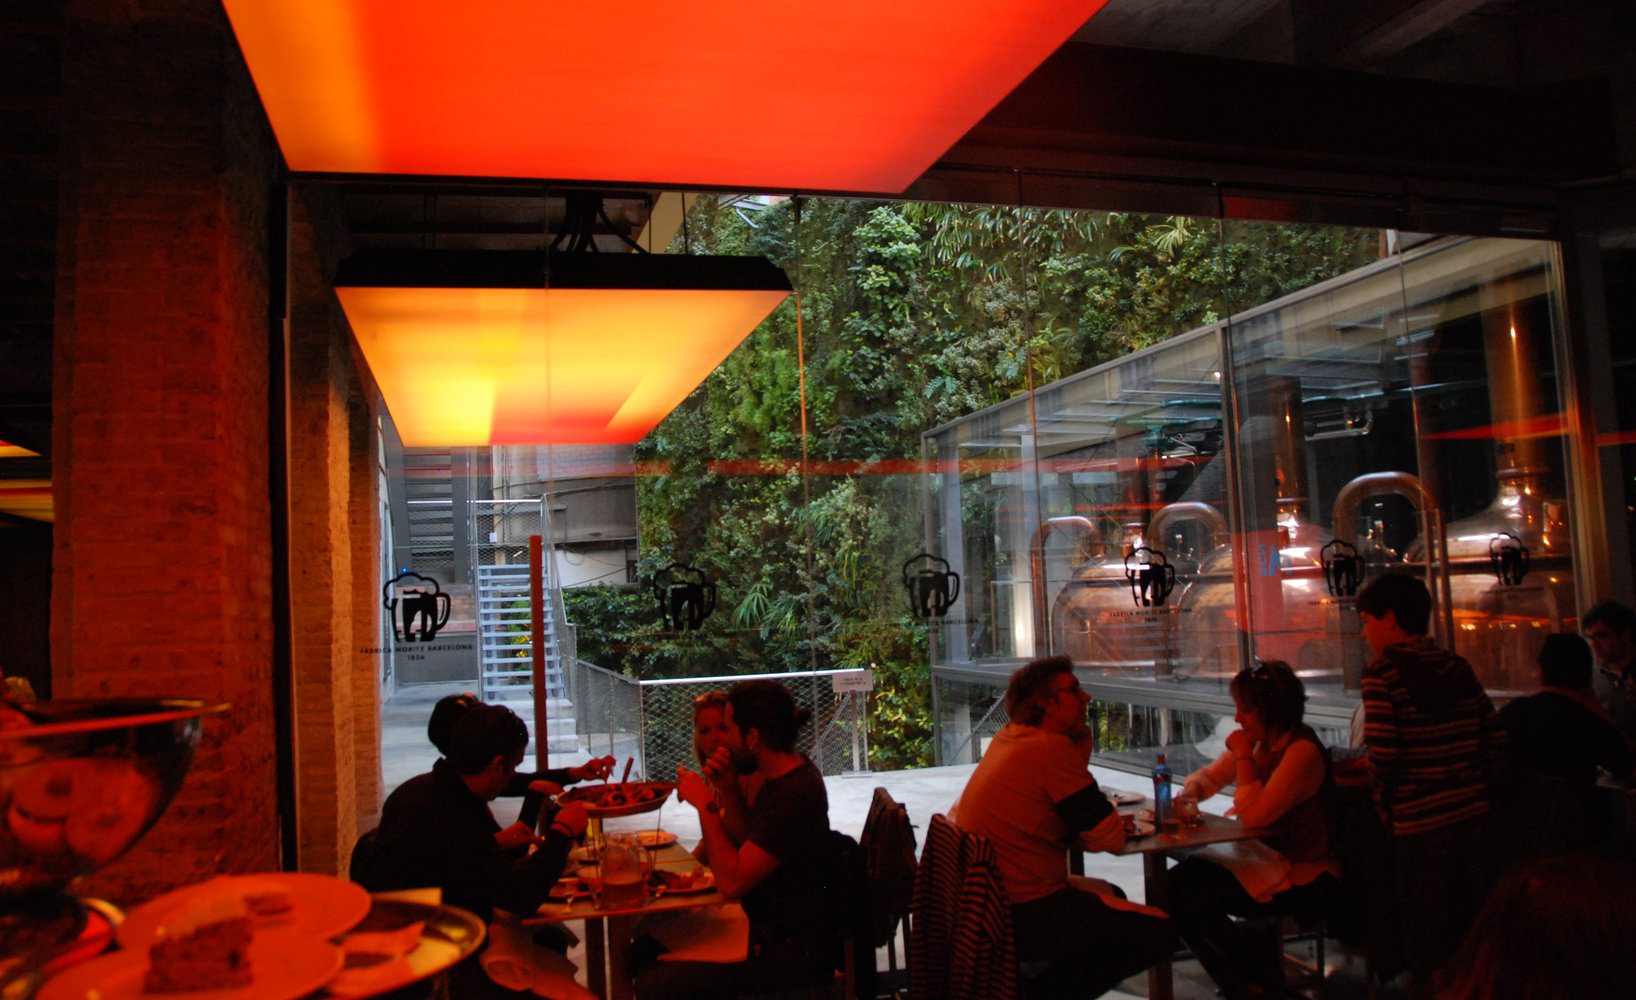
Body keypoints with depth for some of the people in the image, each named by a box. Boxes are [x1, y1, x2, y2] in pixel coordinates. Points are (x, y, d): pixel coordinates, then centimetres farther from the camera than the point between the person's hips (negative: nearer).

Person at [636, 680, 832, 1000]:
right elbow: (748, 841, 14)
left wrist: (706, 805, -21)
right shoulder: (786, 773, 4)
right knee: (645, 948, 9)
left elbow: (732, 882, -28)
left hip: (785, 952, -10)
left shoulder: (795, 795, -27)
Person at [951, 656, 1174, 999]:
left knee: (1109, 895, 28)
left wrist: (1082, 743, 4)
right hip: (1022, 917, -10)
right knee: (1158, 931, -4)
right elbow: (1112, 839, -16)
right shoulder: (1052, 749, -19)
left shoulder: (1005, 739, 9)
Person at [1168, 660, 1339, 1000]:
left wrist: (1244, 756, -19)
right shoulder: (1262, 741, 5)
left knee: (1194, 902, -20)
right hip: (1266, 857, 9)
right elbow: (1211, 775, 17)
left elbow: (1254, 815, -26)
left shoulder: (1303, 751, -21)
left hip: (1304, 876, -9)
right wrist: (1189, 791, -6)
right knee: (1177, 881, -6)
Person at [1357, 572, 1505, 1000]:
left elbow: (1383, 751, -17)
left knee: (1425, 935, 6)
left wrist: (1383, 801, -2)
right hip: (1473, 815, 6)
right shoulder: (1457, 667, 6)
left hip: (1420, 822, -6)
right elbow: (1496, 740, 6)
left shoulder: (1382, 672, -11)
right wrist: (1469, 783, 16)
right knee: (1472, 926, 17)